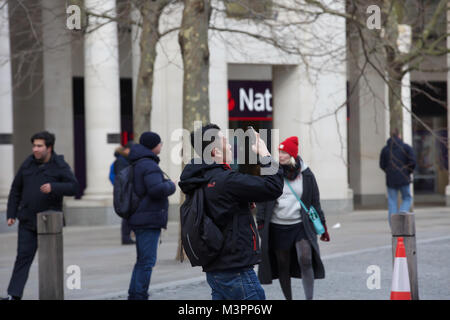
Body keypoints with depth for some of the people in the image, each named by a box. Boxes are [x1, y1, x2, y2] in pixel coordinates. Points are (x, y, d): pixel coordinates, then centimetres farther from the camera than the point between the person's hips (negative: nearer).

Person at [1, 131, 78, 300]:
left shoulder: (60, 166, -5)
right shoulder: (28, 164, 3)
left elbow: (73, 187, -15)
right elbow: (15, 190, 11)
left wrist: (53, 188, -31)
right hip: (28, 221, 2)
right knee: (23, 255, -6)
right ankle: (14, 294, -10)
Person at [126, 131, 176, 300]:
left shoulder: (136, 165, 17)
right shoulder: (149, 165, -15)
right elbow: (157, 189, -27)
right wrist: (170, 185, -8)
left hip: (140, 220, 10)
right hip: (149, 221, -10)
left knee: (143, 261, 15)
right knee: (147, 261, -8)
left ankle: (133, 295, 18)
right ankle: (139, 295, -9)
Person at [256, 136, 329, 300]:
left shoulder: (306, 175, 2)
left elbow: (315, 202, 9)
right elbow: (262, 199, 3)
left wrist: (322, 225, 9)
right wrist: (260, 223, -4)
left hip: (301, 226, -1)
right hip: (277, 227, 1)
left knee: (305, 260, -18)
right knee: (283, 266, 7)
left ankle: (309, 298, -13)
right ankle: (288, 298, 22)